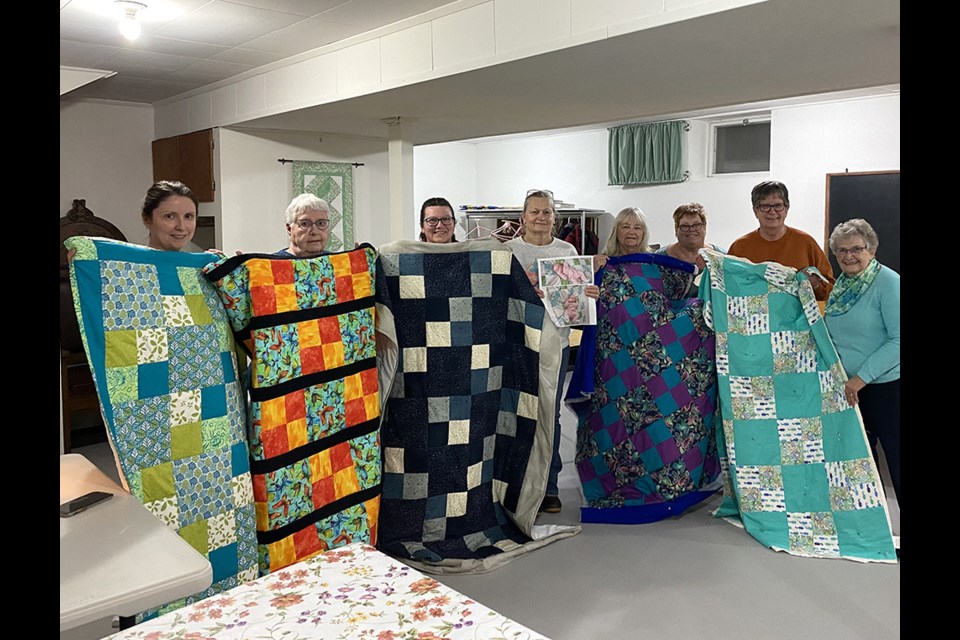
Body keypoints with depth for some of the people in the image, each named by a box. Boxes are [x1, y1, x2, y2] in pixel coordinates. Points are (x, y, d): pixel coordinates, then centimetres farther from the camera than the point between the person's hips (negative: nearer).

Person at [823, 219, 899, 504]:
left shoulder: (888, 282, -13)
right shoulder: (841, 284, 9)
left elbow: (898, 340, -19)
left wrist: (862, 376, -21)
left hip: (886, 387, -7)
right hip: (849, 388, 7)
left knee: (895, 458, -1)